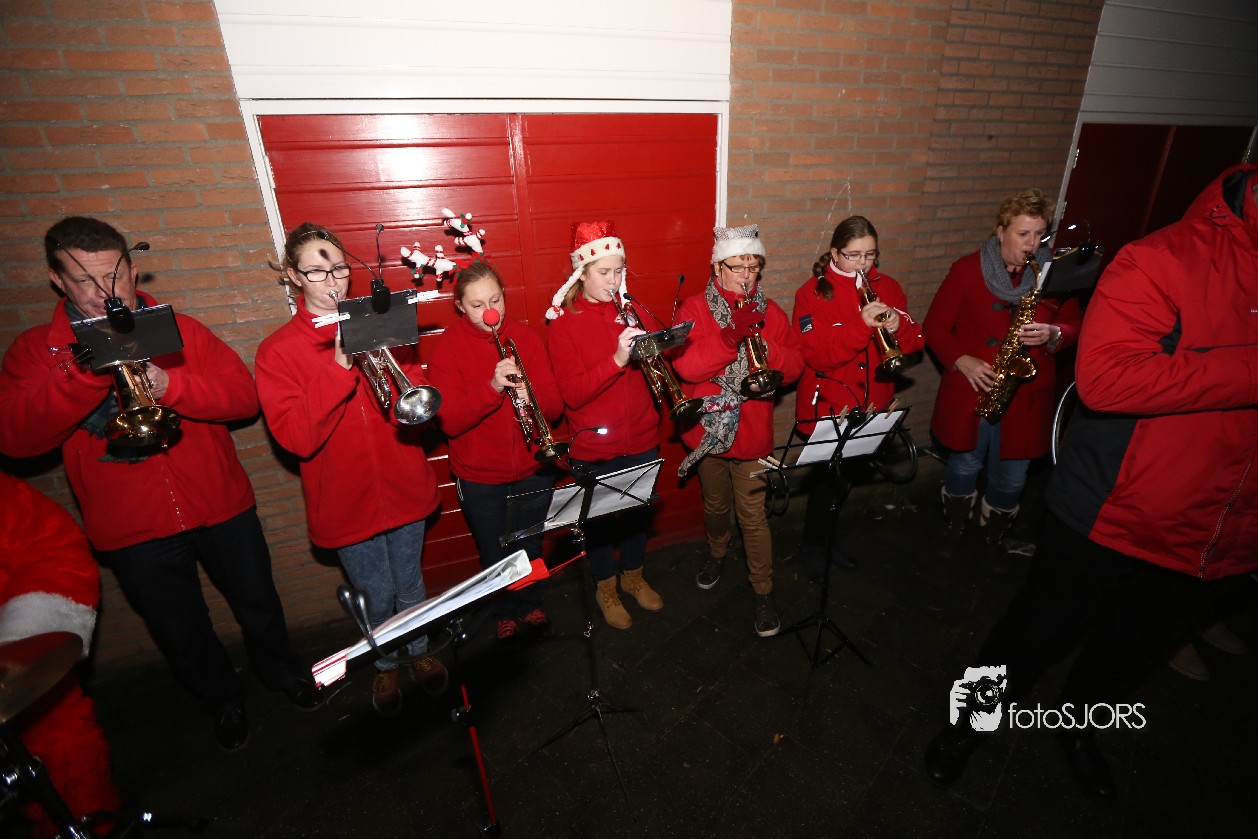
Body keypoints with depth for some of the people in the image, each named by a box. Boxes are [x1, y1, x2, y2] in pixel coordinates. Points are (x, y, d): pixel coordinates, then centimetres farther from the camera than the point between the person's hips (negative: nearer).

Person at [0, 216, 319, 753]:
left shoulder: (178, 330, 1)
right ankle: (223, 699, 44)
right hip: (131, 529, 0)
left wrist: (168, 385, -26)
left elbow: (245, 396, -9)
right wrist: (89, 371, -25)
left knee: (258, 605, 18)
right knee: (182, 634, 17)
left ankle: (280, 669, 46)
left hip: (221, 508, 0)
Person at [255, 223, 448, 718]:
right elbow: (297, 438, -19)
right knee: (377, 597, 15)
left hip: (404, 489, 2)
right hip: (346, 501, -1)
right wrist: (339, 366, -27)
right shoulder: (277, 351, -7)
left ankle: (419, 651, 47)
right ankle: (385, 665, 44)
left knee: (410, 584, 19)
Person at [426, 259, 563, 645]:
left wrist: (531, 397, -30)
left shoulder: (525, 337, -4)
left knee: (530, 547, 21)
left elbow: (555, 407, -7)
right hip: (480, 477, -1)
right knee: (495, 555, 17)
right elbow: (449, 421, -19)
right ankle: (504, 613, 46)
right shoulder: (447, 348, -11)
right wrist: (492, 387, -33)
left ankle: (530, 604, 49)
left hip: (533, 469, 2)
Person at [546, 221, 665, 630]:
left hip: (641, 438, 4)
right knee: (600, 518, 14)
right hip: (595, 446, -4)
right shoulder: (564, 322, -10)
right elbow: (572, 393, -19)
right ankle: (605, 589, 39)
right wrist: (616, 360, -32)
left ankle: (633, 576, 46)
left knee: (638, 511, 20)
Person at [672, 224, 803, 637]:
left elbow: (794, 367, -2)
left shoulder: (770, 311, 2)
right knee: (715, 504, 21)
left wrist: (763, 344, -21)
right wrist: (731, 336, -30)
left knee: (753, 515, 3)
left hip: (752, 431, 0)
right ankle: (717, 552, 50)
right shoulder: (695, 308, -6)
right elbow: (685, 366, -20)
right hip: (707, 429, 0)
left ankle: (763, 591, 21)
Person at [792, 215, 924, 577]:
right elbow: (816, 354, -20)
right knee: (833, 478, -2)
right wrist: (862, 325, -30)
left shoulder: (887, 288, 6)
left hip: (872, 405, 5)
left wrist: (898, 327, -20)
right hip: (829, 406, -5)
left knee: (845, 477, 18)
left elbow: (914, 342, 2)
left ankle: (829, 540, 41)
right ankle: (812, 545, 24)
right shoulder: (813, 293, -9)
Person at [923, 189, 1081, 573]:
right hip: (971, 391, -2)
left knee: (1011, 479, 14)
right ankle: (954, 527, 39)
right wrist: (962, 361, -18)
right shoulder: (967, 269, -5)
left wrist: (1053, 335, -15)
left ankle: (995, 540, 38)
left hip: (1025, 397, 2)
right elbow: (935, 326, -4)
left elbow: (1074, 327, 8)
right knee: (964, 468, 14)